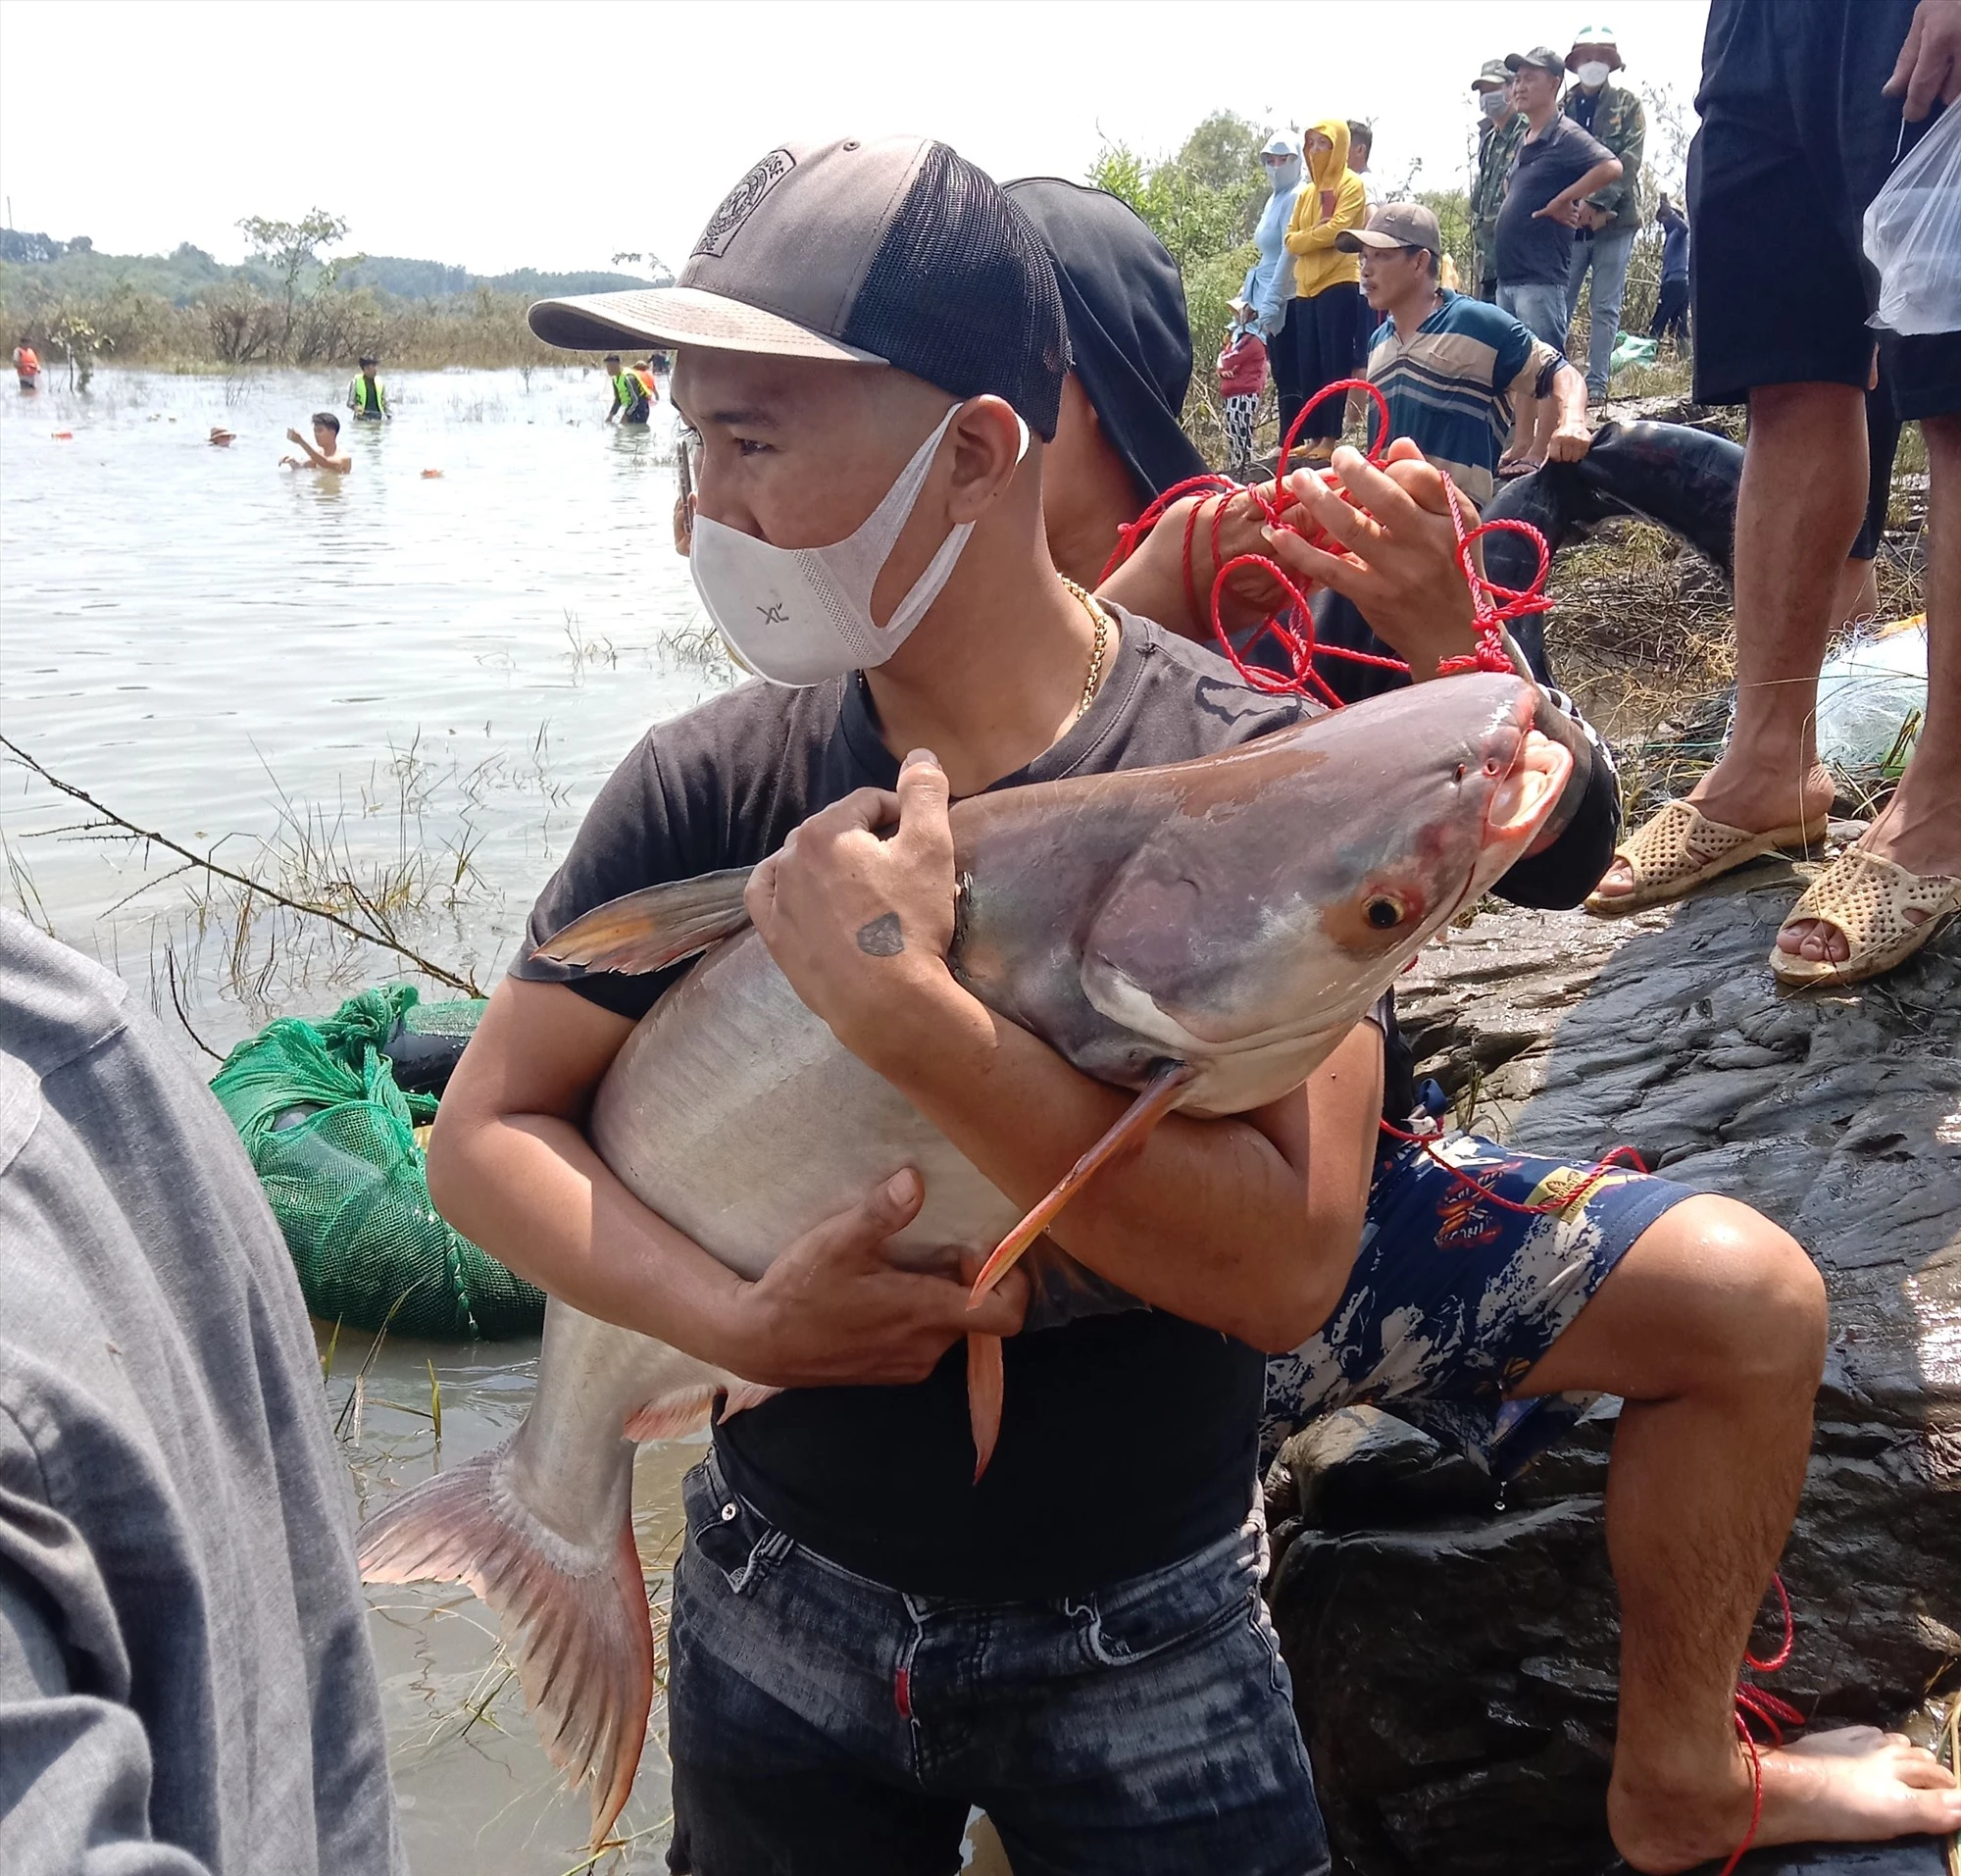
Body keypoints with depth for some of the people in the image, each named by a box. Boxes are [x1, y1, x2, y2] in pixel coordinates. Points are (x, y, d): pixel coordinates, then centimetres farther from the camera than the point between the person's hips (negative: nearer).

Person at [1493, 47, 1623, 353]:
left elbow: (1611, 168, -25)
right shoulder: (1525, 140, 17)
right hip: (1507, 276, 10)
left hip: (1541, 278, -10)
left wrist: (1562, 201, -18)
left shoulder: (1565, 135, -9)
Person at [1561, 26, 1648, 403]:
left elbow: (1629, 159, -5)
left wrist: (1596, 203, -17)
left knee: (1606, 309, 2)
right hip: (1569, 222, 1)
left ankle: (1597, 383, 4)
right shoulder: (1561, 107, 7)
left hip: (1614, 220, -1)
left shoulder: (1627, 104, 6)